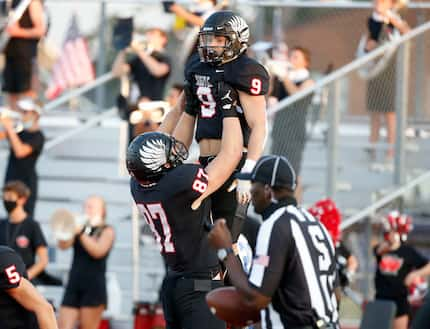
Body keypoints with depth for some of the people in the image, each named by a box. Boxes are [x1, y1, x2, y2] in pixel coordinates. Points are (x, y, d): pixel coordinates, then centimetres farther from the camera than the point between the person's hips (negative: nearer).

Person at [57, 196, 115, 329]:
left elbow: (98, 251, -14)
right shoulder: (80, 227, 14)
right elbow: (63, 245, -1)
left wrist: (81, 233, -20)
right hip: (73, 285, 4)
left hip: (94, 287, -4)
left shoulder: (107, 231, 4)